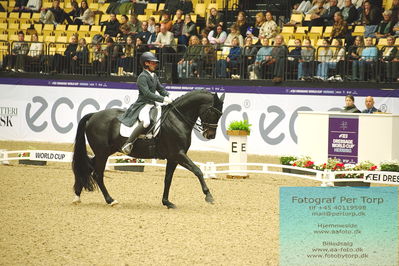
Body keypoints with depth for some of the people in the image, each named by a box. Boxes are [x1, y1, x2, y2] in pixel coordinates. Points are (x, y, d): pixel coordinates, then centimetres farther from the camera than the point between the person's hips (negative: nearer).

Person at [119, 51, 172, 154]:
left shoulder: (154, 76, 18)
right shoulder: (142, 77, -11)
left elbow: (161, 89, 18)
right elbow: (147, 94, -21)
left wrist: (168, 97, -3)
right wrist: (163, 99, -25)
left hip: (152, 105, 10)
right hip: (142, 104, -10)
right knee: (145, 122, -36)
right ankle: (127, 144, -34)